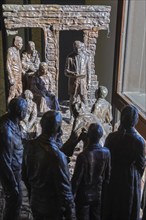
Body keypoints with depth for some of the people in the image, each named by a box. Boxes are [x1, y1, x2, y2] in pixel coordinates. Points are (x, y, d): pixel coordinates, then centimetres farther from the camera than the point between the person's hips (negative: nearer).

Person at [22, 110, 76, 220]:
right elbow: (64, 189, -24)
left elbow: (25, 175, 4)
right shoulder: (57, 155, -31)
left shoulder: (30, 146, -10)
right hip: (52, 207, -6)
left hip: (35, 202, 6)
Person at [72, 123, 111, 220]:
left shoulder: (83, 155, -28)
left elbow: (76, 178, -19)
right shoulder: (106, 152, -14)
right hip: (98, 194, 4)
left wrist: (72, 194, -4)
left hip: (84, 195, -4)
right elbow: (108, 174, -2)